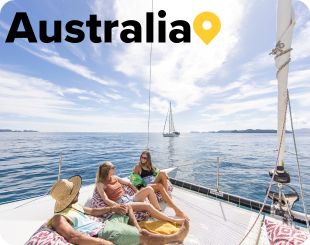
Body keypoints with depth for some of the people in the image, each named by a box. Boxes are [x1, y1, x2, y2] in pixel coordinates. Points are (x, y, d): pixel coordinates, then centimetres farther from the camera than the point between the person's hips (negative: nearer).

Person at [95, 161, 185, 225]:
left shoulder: (114, 177, 14)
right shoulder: (101, 184, -5)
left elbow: (128, 183, 20)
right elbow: (106, 200, -18)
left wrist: (138, 193, 9)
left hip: (129, 198, 7)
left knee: (149, 189, -17)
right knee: (148, 206, -27)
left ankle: (160, 213, -12)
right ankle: (173, 220, -15)